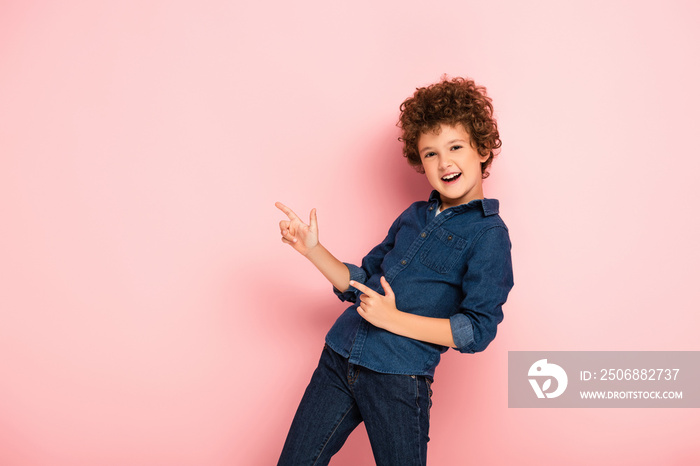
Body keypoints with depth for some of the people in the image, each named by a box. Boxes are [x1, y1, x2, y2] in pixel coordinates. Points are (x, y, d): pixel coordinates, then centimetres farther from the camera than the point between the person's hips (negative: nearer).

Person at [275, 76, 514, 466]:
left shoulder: (488, 233, -7)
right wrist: (312, 249, 5)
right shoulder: (414, 216, 13)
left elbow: (478, 330, -14)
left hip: (398, 379, -6)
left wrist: (395, 319, -19)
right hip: (338, 360, 6)